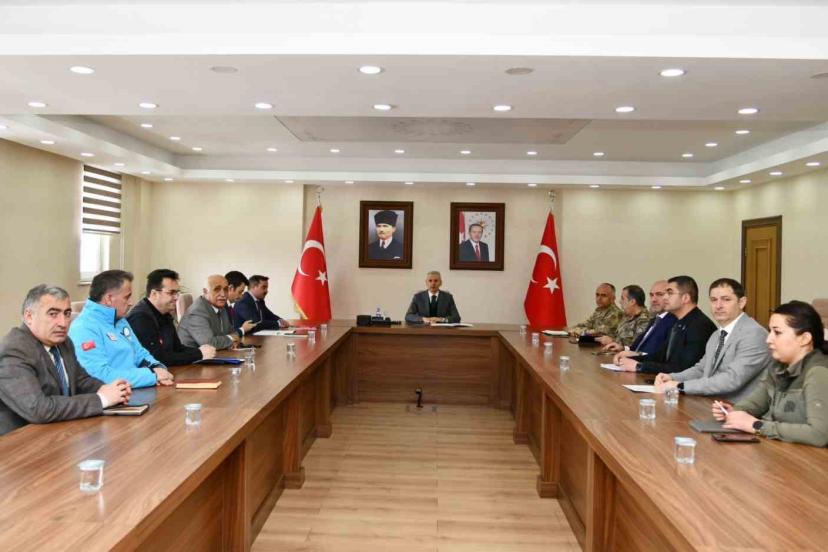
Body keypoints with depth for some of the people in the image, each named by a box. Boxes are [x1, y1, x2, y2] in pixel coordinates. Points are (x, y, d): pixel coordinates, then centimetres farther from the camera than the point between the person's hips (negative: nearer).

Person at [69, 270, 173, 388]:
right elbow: (100, 376, -23)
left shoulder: (120, 320, 14)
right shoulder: (84, 328, -14)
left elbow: (140, 354, 20)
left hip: (137, 392, 8)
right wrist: (152, 375, -19)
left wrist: (157, 368, -2)